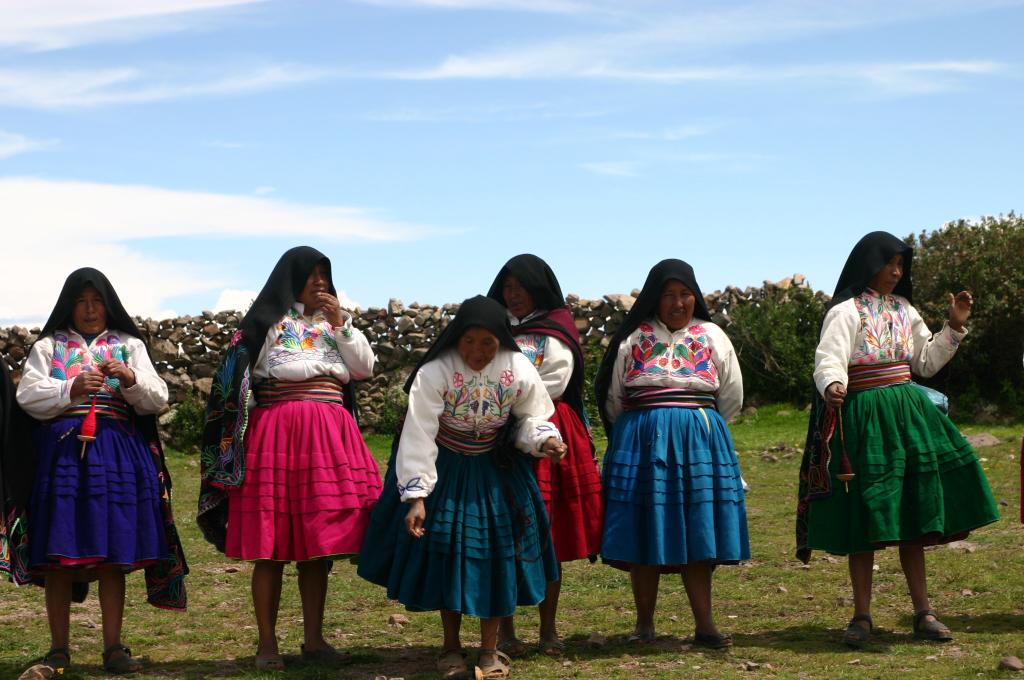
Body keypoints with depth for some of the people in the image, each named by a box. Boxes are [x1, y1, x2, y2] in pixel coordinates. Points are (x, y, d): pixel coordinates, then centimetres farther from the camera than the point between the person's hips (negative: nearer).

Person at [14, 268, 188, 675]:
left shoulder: (129, 346, 14)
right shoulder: (49, 346, 12)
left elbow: (158, 400, 5)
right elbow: (28, 397, 0)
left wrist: (131, 380, -15)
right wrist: (71, 389, -17)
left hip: (116, 454, 1)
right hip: (61, 452, -1)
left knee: (113, 554, -2)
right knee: (59, 553, -3)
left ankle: (113, 648, 2)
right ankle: (58, 649, 4)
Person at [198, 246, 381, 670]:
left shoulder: (332, 321, 18)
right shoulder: (268, 321, 1)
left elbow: (364, 368, 9)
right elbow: (239, 381, -4)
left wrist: (341, 324, -1)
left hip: (329, 439, 5)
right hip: (278, 435, -5)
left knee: (319, 544, 6)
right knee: (272, 546, -3)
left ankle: (314, 639, 13)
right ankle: (267, 643, 3)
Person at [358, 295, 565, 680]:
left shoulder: (519, 371, -16)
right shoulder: (435, 372, -24)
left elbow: (531, 418, -2)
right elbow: (418, 436, -24)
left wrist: (546, 440, -25)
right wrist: (416, 496, -28)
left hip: (495, 471, 2)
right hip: (444, 470, -2)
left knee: (495, 551, 0)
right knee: (446, 550, 0)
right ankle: (451, 648, 17)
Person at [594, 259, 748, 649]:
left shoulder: (712, 337, 10)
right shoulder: (633, 338, 5)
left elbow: (731, 398, 16)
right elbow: (612, 398, 13)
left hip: (701, 441, 1)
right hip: (641, 439, -1)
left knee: (697, 534, -1)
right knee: (644, 531, -1)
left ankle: (705, 624, 0)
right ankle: (644, 624, 6)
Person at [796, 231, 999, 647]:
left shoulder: (904, 310, 14)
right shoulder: (846, 311, -6)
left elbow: (927, 363, 22)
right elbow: (829, 359, -20)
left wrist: (954, 328, 11)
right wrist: (832, 387, -41)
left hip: (908, 416, 6)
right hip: (864, 420, -6)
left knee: (911, 516, 7)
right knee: (865, 518, -3)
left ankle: (923, 613, 11)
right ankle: (861, 617, 5)